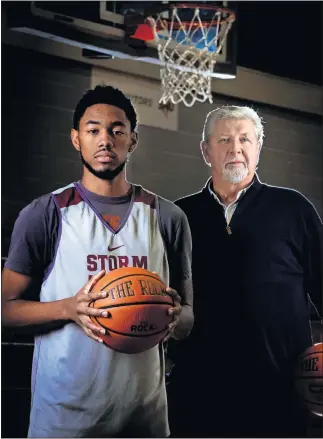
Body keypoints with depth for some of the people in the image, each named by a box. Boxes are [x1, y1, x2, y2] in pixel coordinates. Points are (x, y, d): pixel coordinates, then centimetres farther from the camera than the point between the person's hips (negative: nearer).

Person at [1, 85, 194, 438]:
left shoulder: (168, 219, 6)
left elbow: (186, 317, 12)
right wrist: (69, 308, -19)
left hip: (144, 409, 3)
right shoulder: (43, 215, -1)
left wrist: (175, 317, -12)